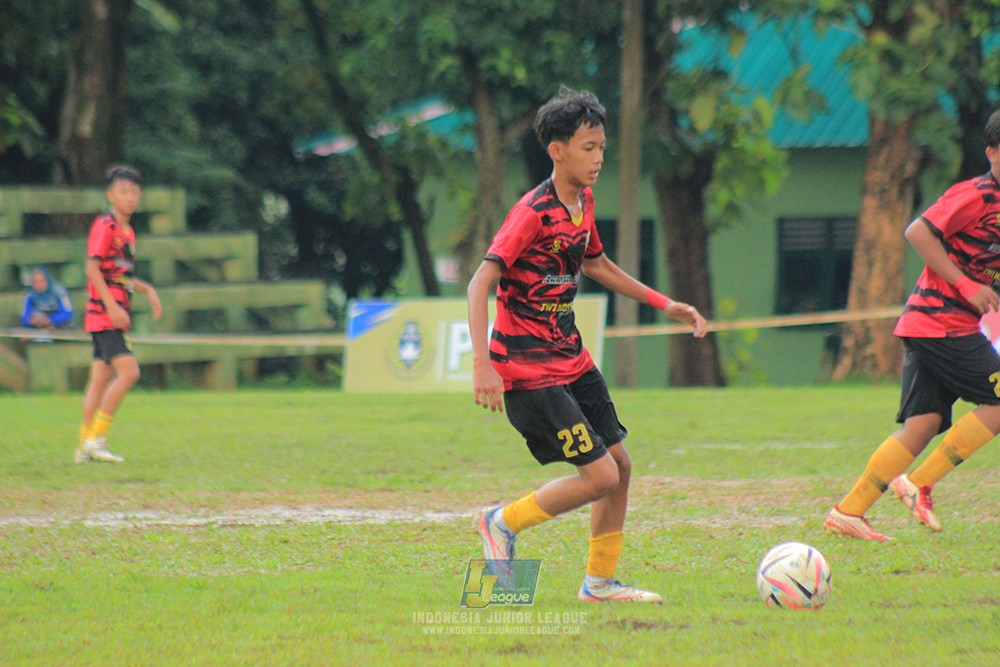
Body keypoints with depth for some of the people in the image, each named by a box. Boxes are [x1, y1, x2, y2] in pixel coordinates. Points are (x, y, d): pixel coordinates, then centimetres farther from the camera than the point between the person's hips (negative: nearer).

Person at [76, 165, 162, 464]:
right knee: (128, 371, -16)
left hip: (116, 314, 9)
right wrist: (112, 306, -22)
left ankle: (86, 445, 11)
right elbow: (92, 268, -17)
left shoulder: (127, 231, 17)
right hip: (104, 313, -9)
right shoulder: (105, 226, -10)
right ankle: (96, 438, -12)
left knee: (101, 378, 8)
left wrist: (147, 289, 13)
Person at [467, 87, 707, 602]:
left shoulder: (583, 202, 7)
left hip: (570, 360, 9)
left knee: (619, 464, 9)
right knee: (600, 475, -12)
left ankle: (601, 582, 21)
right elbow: (480, 283, -25)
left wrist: (664, 304, 26)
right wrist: (482, 365, -34)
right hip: (527, 371, -9)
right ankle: (503, 522, 7)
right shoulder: (534, 212, -20)